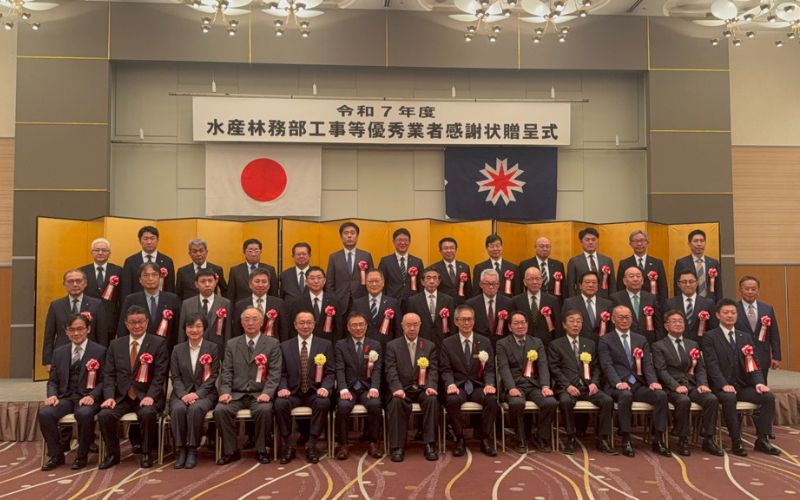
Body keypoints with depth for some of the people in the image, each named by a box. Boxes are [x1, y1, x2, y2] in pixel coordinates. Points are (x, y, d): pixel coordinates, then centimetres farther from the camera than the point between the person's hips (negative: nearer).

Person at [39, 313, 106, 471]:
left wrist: (92, 396, -18)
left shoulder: (100, 351, 2)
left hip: (87, 397, -4)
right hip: (65, 397, 4)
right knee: (44, 413, -26)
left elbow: (103, 381, -1)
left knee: (84, 414, -36)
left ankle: (82, 456, -13)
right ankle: (56, 455, -6)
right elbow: (53, 380, 16)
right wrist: (52, 395, -6)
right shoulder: (59, 352, 16)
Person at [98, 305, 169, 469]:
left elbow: (160, 374, -5)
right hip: (121, 396, 3)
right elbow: (108, 374, 8)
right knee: (104, 415, -23)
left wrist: (150, 396, -19)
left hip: (146, 396, -3)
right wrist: (109, 397, -8)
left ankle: (146, 453, -8)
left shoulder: (158, 343, 1)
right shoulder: (116, 344, 12)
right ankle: (113, 454, 2)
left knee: (148, 413, -33)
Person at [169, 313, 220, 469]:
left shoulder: (213, 348, 5)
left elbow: (213, 376, -1)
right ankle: (181, 450, -19)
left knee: (195, 409, -34)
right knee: (178, 409, -31)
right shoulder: (178, 349, 11)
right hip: (182, 392, 2)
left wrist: (197, 393, -15)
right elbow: (175, 377, 5)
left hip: (204, 393, -2)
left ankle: (192, 450, -21)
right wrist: (183, 395, -13)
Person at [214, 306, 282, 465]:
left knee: (264, 409, -33)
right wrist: (225, 391, -9)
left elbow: (274, 373, -2)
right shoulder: (232, 344, 14)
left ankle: (261, 450, -10)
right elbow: (226, 371, 8)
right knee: (220, 410, -26)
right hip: (236, 393, 2)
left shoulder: (272, 344, 6)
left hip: (259, 394, -2)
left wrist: (267, 393, -17)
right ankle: (231, 451, -7)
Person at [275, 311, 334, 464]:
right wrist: (283, 388, -12)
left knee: (324, 403, -33)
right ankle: (287, 446, -12)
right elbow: (282, 373, 7)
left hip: (315, 392, -1)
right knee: (280, 403, -30)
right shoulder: (285, 346, 11)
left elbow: (330, 373, 3)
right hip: (293, 392, 1)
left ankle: (311, 445, -18)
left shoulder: (325, 345, 8)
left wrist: (325, 387, -16)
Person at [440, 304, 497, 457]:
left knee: (492, 399, -31)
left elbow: (489, 368, 5)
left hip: (478, 386, 1)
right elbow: (445, 369, 1)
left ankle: (484, 439, -12)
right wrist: (451, 384, -20)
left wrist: (489, 384, -15)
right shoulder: (447, 343, 8)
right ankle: (459, 439, -15)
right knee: (452, 400, -35)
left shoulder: (484, 342, 12)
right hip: (458, 386, -1)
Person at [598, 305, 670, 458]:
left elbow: (647, 364, 10)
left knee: (661, 395, -24)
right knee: (625, 395, -37)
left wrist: (653, 381, -10)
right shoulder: (605, 340, 6)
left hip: (639, 385, 4)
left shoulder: (641, 340, 19)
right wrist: (618, 382, -24)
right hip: (617, 386, -4)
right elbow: (607, 365, -6)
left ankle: (658, 440, -14)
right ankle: (626, 441, -24)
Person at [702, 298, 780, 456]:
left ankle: (762, 440, -9)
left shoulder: (745, 337, 17)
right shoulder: (710, 337, 0)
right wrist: (724, 385, -25)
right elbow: (712, 365, -11)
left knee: (768, 397, -19)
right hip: (722, 387, -5)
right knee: (729, 399, -35)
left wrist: (759, 382, -9)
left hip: (743, 385, 5)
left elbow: (753, 364, 10)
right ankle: (736, 442, -22)